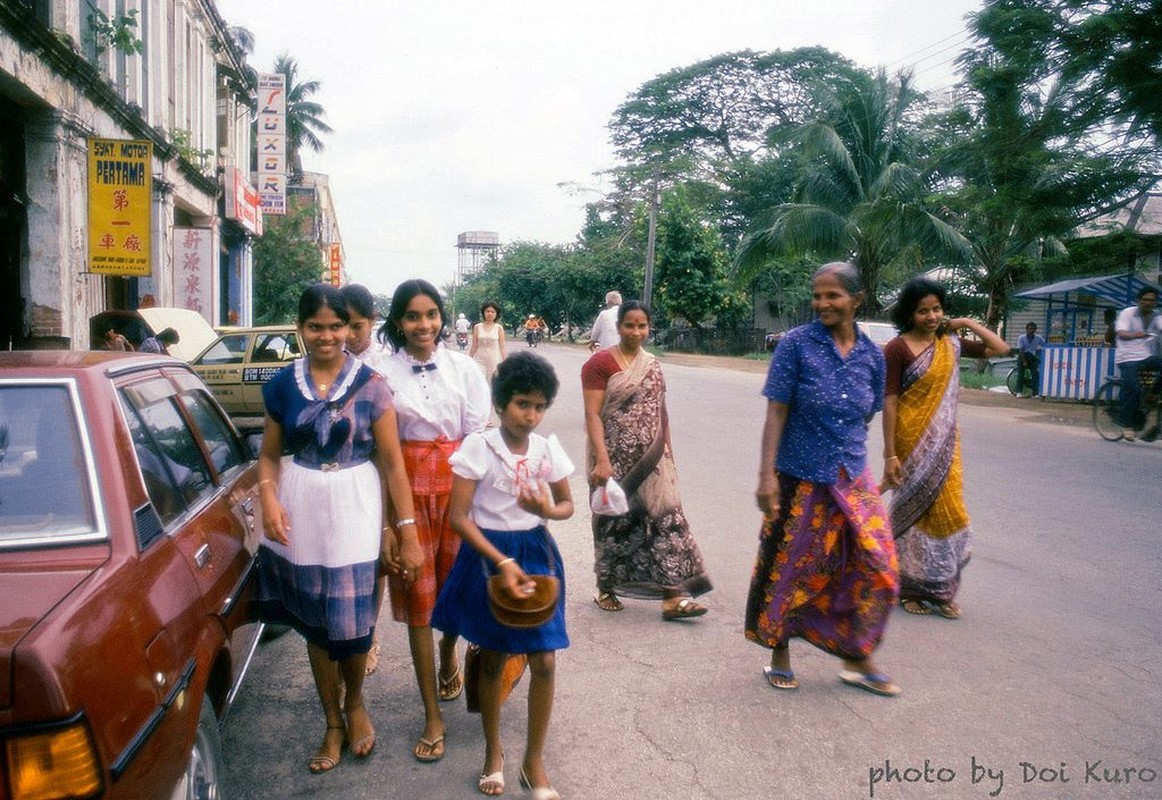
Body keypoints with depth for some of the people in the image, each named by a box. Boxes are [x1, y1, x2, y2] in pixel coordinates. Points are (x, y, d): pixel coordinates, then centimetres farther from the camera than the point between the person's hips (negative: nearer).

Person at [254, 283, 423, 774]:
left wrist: (408, 532, -8)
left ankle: (355, 704, 35)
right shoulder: (283, 385, 3)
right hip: (302, 515, 3)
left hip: (354, 513, -2)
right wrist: (268, 500, -11)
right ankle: (333, 724, 33)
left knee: (352, 626, 2)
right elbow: (270, 456, 9)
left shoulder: (369, 385, -6)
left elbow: (392, 463, -6)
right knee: (316, 624, 13)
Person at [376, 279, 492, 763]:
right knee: (417, 597, 4)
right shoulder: (384, 373, -1)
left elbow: (478, 435, 2)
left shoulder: (462, 367, 1)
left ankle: (448, 654, 48)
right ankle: (433, 718, 15)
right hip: (408, 486, -1)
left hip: (458, 484, 1)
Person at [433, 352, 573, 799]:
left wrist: (547, 510, -16)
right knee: (491, 659, 13)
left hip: (536, 552, 3)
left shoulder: (548, 449, -4)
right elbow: (459, 516, -15)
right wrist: (502, 562, -22)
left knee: (544, 661, 0)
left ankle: (534, 761, 21)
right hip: (487, 553, -2)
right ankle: (493, 753, 35)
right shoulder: (478, 447, -14)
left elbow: (567, 505, 8)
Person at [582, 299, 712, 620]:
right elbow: (592, 415, -14)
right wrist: (602, 460, -23)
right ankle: (605, 588, 27)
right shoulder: (600, 363, -8)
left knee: (667, 517, -2)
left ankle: (672, 596, 1)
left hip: (651, 459, 5)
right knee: (615, 521, 8)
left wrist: (669, 456, 15)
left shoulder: (653, 366, 11)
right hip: (615, 460, -5)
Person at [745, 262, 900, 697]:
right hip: (801, 479, -4)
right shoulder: (796, 344, -10)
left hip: (853, 481, 4)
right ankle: (779, 655, 29)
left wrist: (851, 455, 15)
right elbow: (776, 412, -12)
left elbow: (866, 415, 13)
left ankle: (857, 660, 25)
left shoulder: (871, 354, 1)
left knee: (875, 567, 5)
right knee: (790, 567, 8)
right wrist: (767, 474, -17)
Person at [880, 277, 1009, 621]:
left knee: (946, 510, 8)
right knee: (914, 509, 5)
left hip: (944, 442, 5)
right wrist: (890, 455, -15)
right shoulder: (897, 349, -11)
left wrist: (967, 323, 4)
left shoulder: (950, 344, 6)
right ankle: (910, 588, 20)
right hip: (912, 443, -5)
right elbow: (889, 403, -13)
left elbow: (1000, 348, 12)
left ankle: (940, 589, 22)